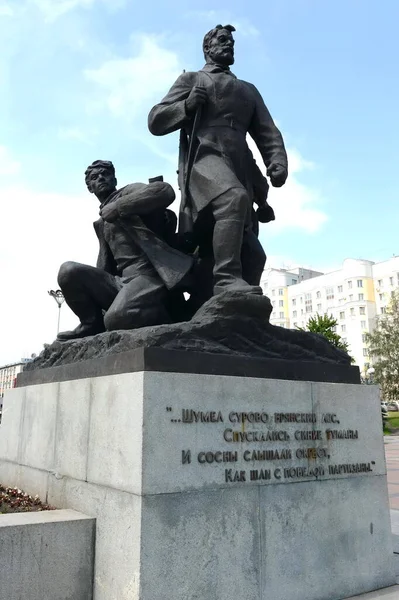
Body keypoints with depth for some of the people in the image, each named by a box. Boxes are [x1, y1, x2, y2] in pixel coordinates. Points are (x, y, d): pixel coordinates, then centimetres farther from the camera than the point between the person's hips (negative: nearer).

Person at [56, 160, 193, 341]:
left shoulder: (129, 191, 8)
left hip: (149, 275, -6)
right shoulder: (101, 223, 28)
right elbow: (104, 267, 25)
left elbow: (165, 191, -14)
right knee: (68, 271, -12)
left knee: (116, 318, -35)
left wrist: (117, 206, -11)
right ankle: (93, 325, 3)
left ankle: (161, 316, -5)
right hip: (121, 282, 7)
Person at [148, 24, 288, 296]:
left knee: (251, 250, -3)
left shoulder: (249, 90, 33)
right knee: (234, 198, -37)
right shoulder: (191, 79, 23)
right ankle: (227, 279, -44)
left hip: (240, 166, 5)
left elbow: (268, 132, 20)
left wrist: (278, 163, -1)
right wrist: (187, 106, -4)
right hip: (205, 156, -5)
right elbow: (156, 121, 15)